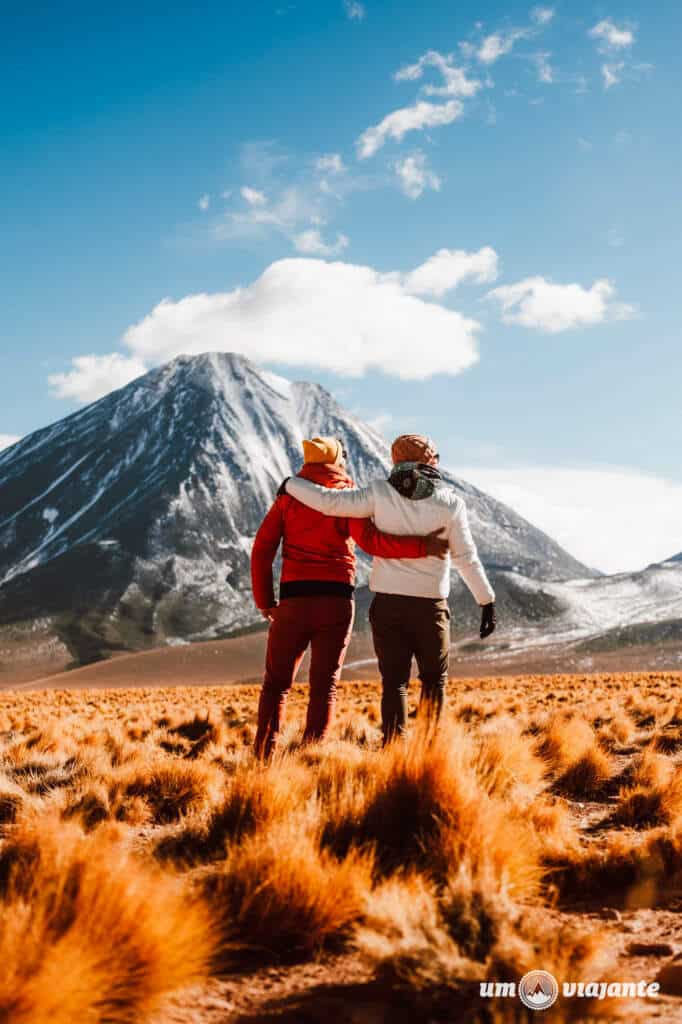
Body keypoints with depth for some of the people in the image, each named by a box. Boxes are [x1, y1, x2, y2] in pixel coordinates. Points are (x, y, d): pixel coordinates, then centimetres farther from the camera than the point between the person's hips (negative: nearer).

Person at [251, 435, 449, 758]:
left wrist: (264, 601, 10)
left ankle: (264, 754, 2)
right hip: (336, 602, -1)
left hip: (293, 601, 1)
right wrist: (421, 547, -15)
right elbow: (370, 541, -15)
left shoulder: (288, 496, 10)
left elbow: (262, 550, 4)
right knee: (324, 686, 4)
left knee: (276, 682, 13)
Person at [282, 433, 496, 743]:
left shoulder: (380, 493, -4)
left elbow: (329, 501, -9)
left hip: (387, 603, 1)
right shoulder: (450, 503, -5)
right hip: (430, 604, -1)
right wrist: (487, 601, 5)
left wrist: (291, 484, 8)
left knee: (394, 682, 8)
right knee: (434, 679, 16)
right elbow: (466, 558, -3)